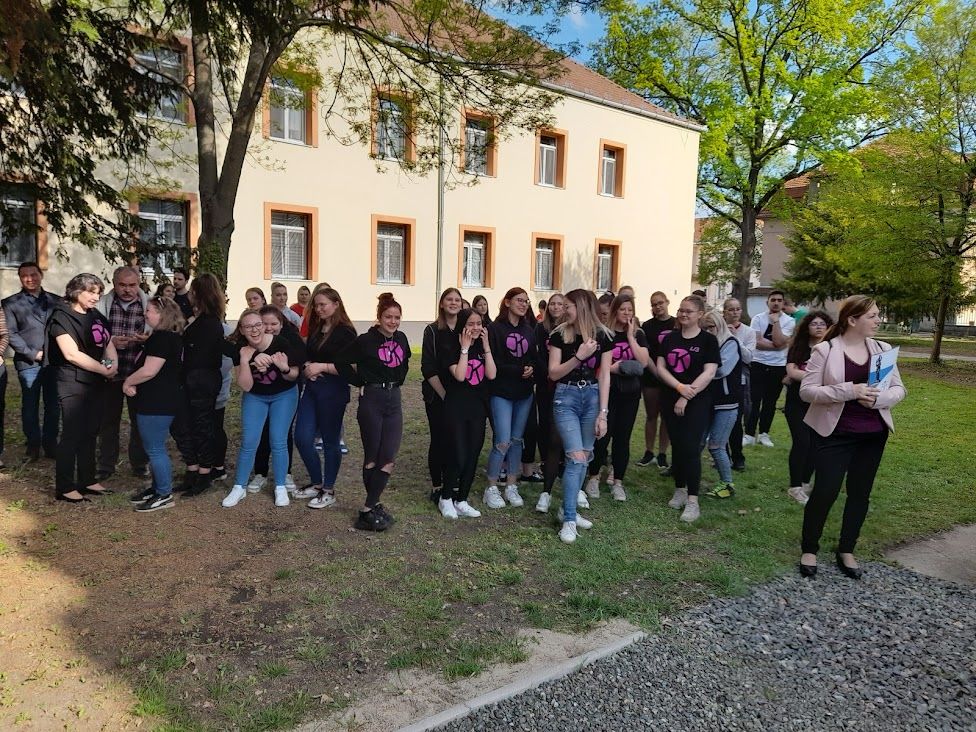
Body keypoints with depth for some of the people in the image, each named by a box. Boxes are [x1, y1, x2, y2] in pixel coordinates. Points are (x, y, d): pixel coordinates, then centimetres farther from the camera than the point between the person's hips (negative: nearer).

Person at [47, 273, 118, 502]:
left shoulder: (96, 316, 13)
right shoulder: (62, 317, -9)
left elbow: (109, 344, 12)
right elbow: (72, 354, -17)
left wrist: (113, 364, -9)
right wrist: (104, 369, -14)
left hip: (95, 383, 7)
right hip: (73, 383, -7)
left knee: (90, 433, 13)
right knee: (72, 434, -4)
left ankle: (87, 480, 23)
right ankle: (65, 487, 4)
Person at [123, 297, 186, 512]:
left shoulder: (162, 337, -19)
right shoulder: (170, 337, 15)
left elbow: (149, 371, -24)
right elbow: (145, 364, 19)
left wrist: (128, 382, -6)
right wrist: (133, 382, 2)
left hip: (157, 403, -11)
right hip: (162, 400, 11)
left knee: (155, 449, -2)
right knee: (155, 448, 19)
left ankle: (164, 496, 7)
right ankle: (158, 488, 30)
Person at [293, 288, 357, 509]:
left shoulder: (345, 332, -10)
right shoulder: (315, 329, 12)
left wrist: (321, 367, -19)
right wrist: (307, 366, 0)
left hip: (333, 391, -7)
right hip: (312, 388, 7)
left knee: (330, 441, 4)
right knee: (302, 438, 4)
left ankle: (328, 491, 19)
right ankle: (316, 483, 24)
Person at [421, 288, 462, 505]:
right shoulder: (432, 331, -2)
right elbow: (428, 368, -6)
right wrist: (444, 394, -11)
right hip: (437, 395, -2)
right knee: (439, 440, 2)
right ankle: (436, 486, 15)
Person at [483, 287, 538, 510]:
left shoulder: (529, 330, 9)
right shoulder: (495, 329, -7)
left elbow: (535, 357, 11)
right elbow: (492, 362, -13)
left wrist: (532, 369, -11)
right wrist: (518, 370, -18)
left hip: (524, 393, 5)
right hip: (501, 392, -5)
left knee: (517, 440, 11)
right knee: (503, 442, -9)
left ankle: (511, 486, 21)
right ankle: (491, 488, 8)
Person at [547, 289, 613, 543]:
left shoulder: (602, 336, 0)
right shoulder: (560, 334, -3)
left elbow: (604, 376, -1)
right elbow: (553, 373, -5)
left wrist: (603, 413, -6)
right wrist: (579, 356, -19)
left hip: (592, 397, 2)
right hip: (566, 397, -2)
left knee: (584, 458, 8)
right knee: (576, 457, -12)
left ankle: (568, 510, 24)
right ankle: (569, 520, -5)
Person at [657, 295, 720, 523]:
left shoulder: (708, 340, -4)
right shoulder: (669, 338, 8)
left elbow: (708, 373, -11)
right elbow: (660, 368, 2)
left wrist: (686, 397, -16)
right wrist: (679, 387, -14)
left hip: (697, 403, -4)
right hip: (670, 400, 4)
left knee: (691, 448, -8)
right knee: (677, 446, 9)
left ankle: (692, 501, -4)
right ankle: (679, 491, 22)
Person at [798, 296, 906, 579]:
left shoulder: (883, 350, 3)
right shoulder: (824, 350, -10)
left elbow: (899, 389, 6)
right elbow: (806, 391, -13)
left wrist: (879, 398, -17)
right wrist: (848, 391, -25)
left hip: (873, 434, 5)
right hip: (835, 433, -4)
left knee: (860, 492, 12)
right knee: (825, 491, -3)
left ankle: (846, 551, 28)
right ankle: (809, 549, 16)